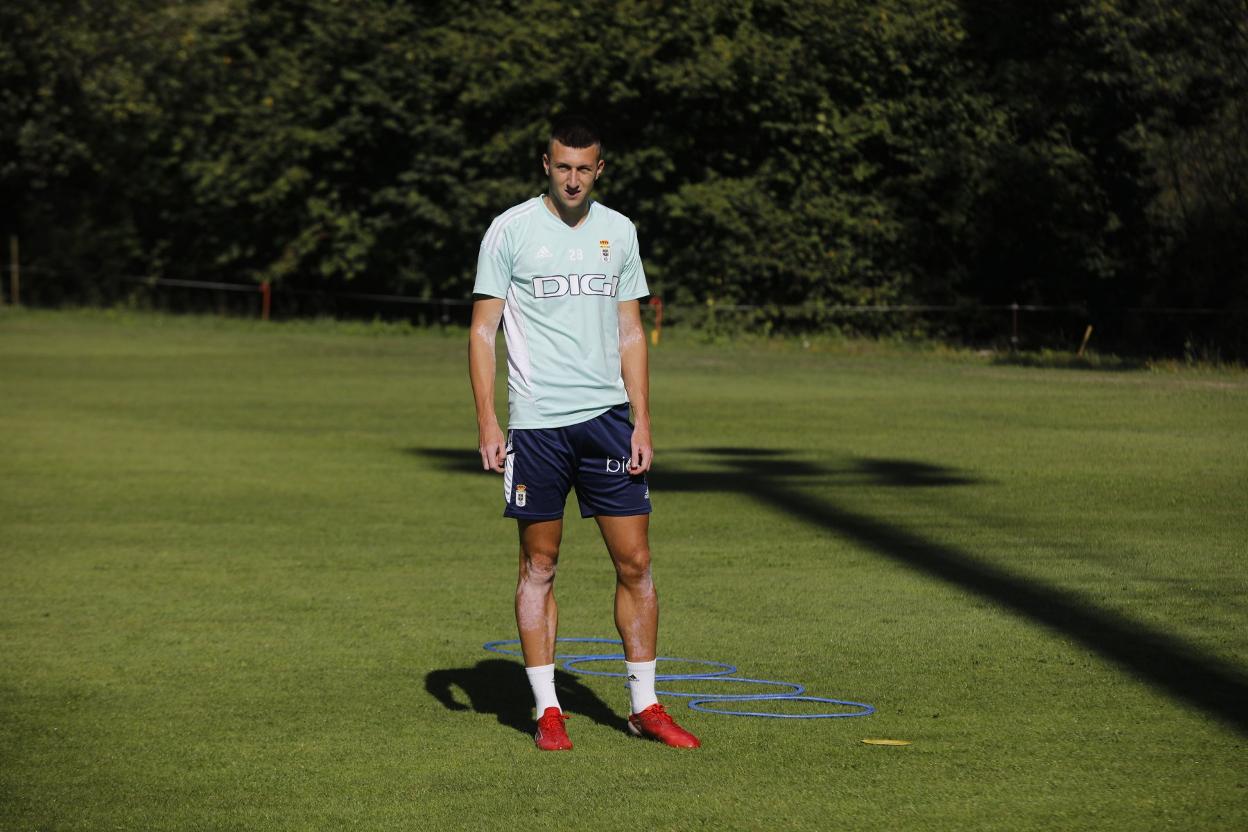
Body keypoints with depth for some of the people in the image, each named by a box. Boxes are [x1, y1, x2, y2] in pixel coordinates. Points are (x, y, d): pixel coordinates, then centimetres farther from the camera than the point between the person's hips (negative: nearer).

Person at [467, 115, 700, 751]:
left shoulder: (619, 231, 10)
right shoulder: (510, 230, -2)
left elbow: (630, 332, 14)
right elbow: (482, 329, -1)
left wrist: (641, 420, 6)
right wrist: (488, 422, -9)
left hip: (607, 416, 3)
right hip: (535, 423, -3)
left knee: (635, 563, 1)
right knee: (539, 566, 1)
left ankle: (645, 706, 11)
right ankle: (548, 710, 9)